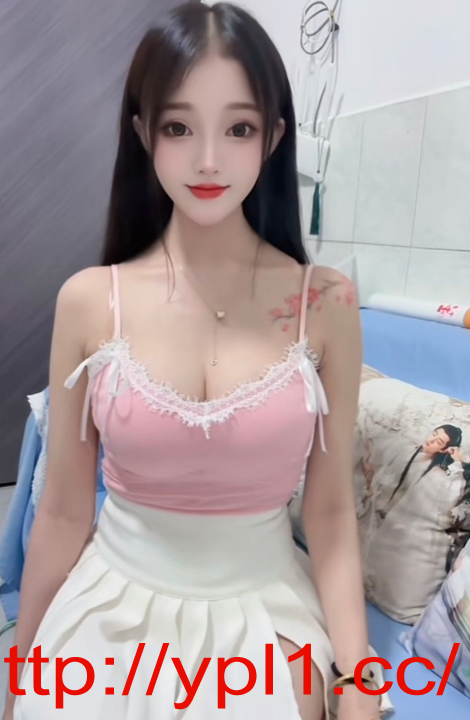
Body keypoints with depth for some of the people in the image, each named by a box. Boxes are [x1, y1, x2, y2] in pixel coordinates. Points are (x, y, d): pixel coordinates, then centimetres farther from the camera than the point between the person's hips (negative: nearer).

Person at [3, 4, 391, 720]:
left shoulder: (326, 303, -12)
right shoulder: (88, 300, -12)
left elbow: (330, 512, -6)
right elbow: (64, 511, -4)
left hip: (264, 618, 0)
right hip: (115, 613, 1)